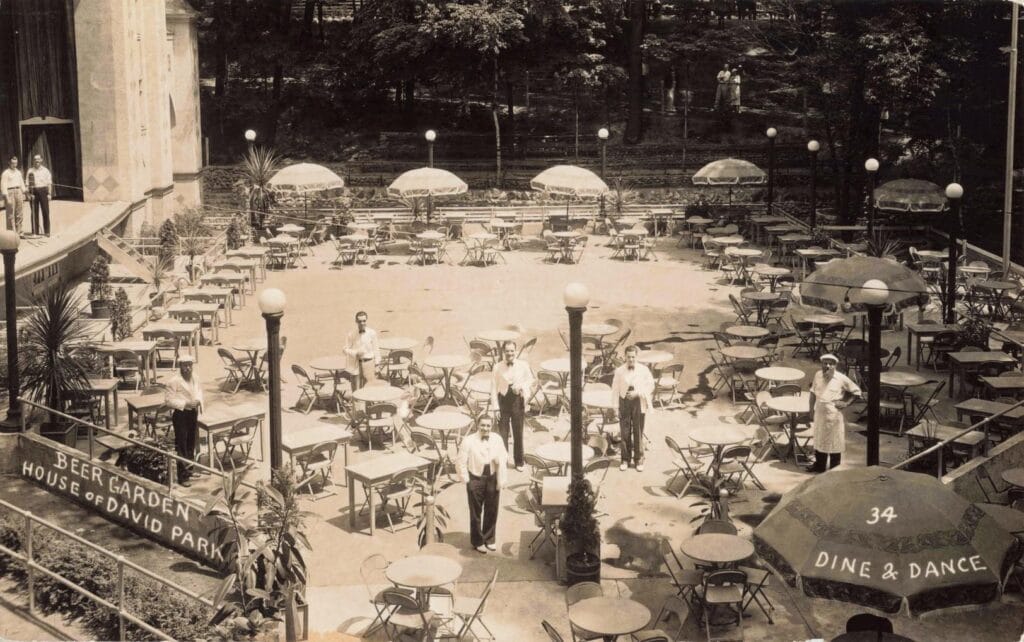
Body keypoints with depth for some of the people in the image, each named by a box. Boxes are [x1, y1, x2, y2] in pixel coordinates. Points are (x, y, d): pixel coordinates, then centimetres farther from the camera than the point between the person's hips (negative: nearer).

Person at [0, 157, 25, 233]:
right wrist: (6, 196, -15)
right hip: (10, 192, -6)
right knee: (11, 214, -6)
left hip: (18, 192, 6)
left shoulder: (18, 172, 16)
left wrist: (23, 193, 14)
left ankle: (18, 231, 15)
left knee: (19, 213, 7)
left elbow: (22, 183, 22)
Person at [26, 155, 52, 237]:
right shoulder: (30, 171, 8)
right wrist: (28, 194, -5)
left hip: (43, 191, -1)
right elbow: (27, 184, 6)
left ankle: (47, 231, 1)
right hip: (33, 192, 1)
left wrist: (49, 194, -3)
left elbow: (49, 183, 5)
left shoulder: (45, 171, 7)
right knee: (34, 213, 2)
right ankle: (35, 232, 6)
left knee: (45, 212, -3)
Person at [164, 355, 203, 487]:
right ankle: (183, 476, 4)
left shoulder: (195, 378, 2)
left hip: (193, 412, 7)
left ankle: (189, 469, 35)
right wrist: (185, 404, -23)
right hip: (180, 414, -7)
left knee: (191, 443, 19)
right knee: (181, 445, -2)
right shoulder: (174, 381, -18)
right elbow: (168, 399, -17)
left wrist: (199, 400, -2)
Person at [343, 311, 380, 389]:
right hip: (356, 365, 1)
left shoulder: (372, 333, -2)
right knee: (357, 389, 3)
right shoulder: (352, 334, -1)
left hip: (369, 363, -1)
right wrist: (356, 352, -15)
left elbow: (376, 349, 2)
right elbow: (346, 349, 3)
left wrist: (377, 365, 2)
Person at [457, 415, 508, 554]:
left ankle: (489, 539, 31)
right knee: (476, 512, 7)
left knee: (492, 511, 13)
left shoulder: (497, 440, -2)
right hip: (475, 479, -3)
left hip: (492, 478, 3)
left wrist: (501, 480, -5)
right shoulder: (469, 441, -11)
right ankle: (477, 542, 23)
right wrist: (466, 479, -9)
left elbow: (503, 460, 0)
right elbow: (462, 461, -7)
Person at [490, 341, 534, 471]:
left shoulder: (523, 365, -2)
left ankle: (519, 463, 23)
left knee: (518, 433, 10)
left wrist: (522, 386, -13)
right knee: (502, 434, 3)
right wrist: (495, 407, -8)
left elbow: (530, 380, 10)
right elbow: (494, 388, -3)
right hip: (503, 401, -1)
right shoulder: (497, 368, -5)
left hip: (518, 401, 1)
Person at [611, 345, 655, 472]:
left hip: (638, 402, -1)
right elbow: (615, 389, 4)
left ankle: (639, 460, 15)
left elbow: (650, 386, 0)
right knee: (625, 432, 3)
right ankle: (625, 460, 14)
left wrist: (637, 393, -15)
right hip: (624, 401, 1)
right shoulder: (619, 371, 1)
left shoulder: (643, 370, -1)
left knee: (638, 432, 5)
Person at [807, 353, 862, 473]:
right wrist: (811, 409, 9)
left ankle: (834, 468, 17)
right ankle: (819, 465, 32)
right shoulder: (818, 375, 0)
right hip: (820, 413, 5)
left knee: (835, 442, 5)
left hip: (834, 415, -4)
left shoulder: (841, 379, -12)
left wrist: (846, 402, -9)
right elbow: (813, 393, 11)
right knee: (819, 439, 17)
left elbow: (856, 391, -2)